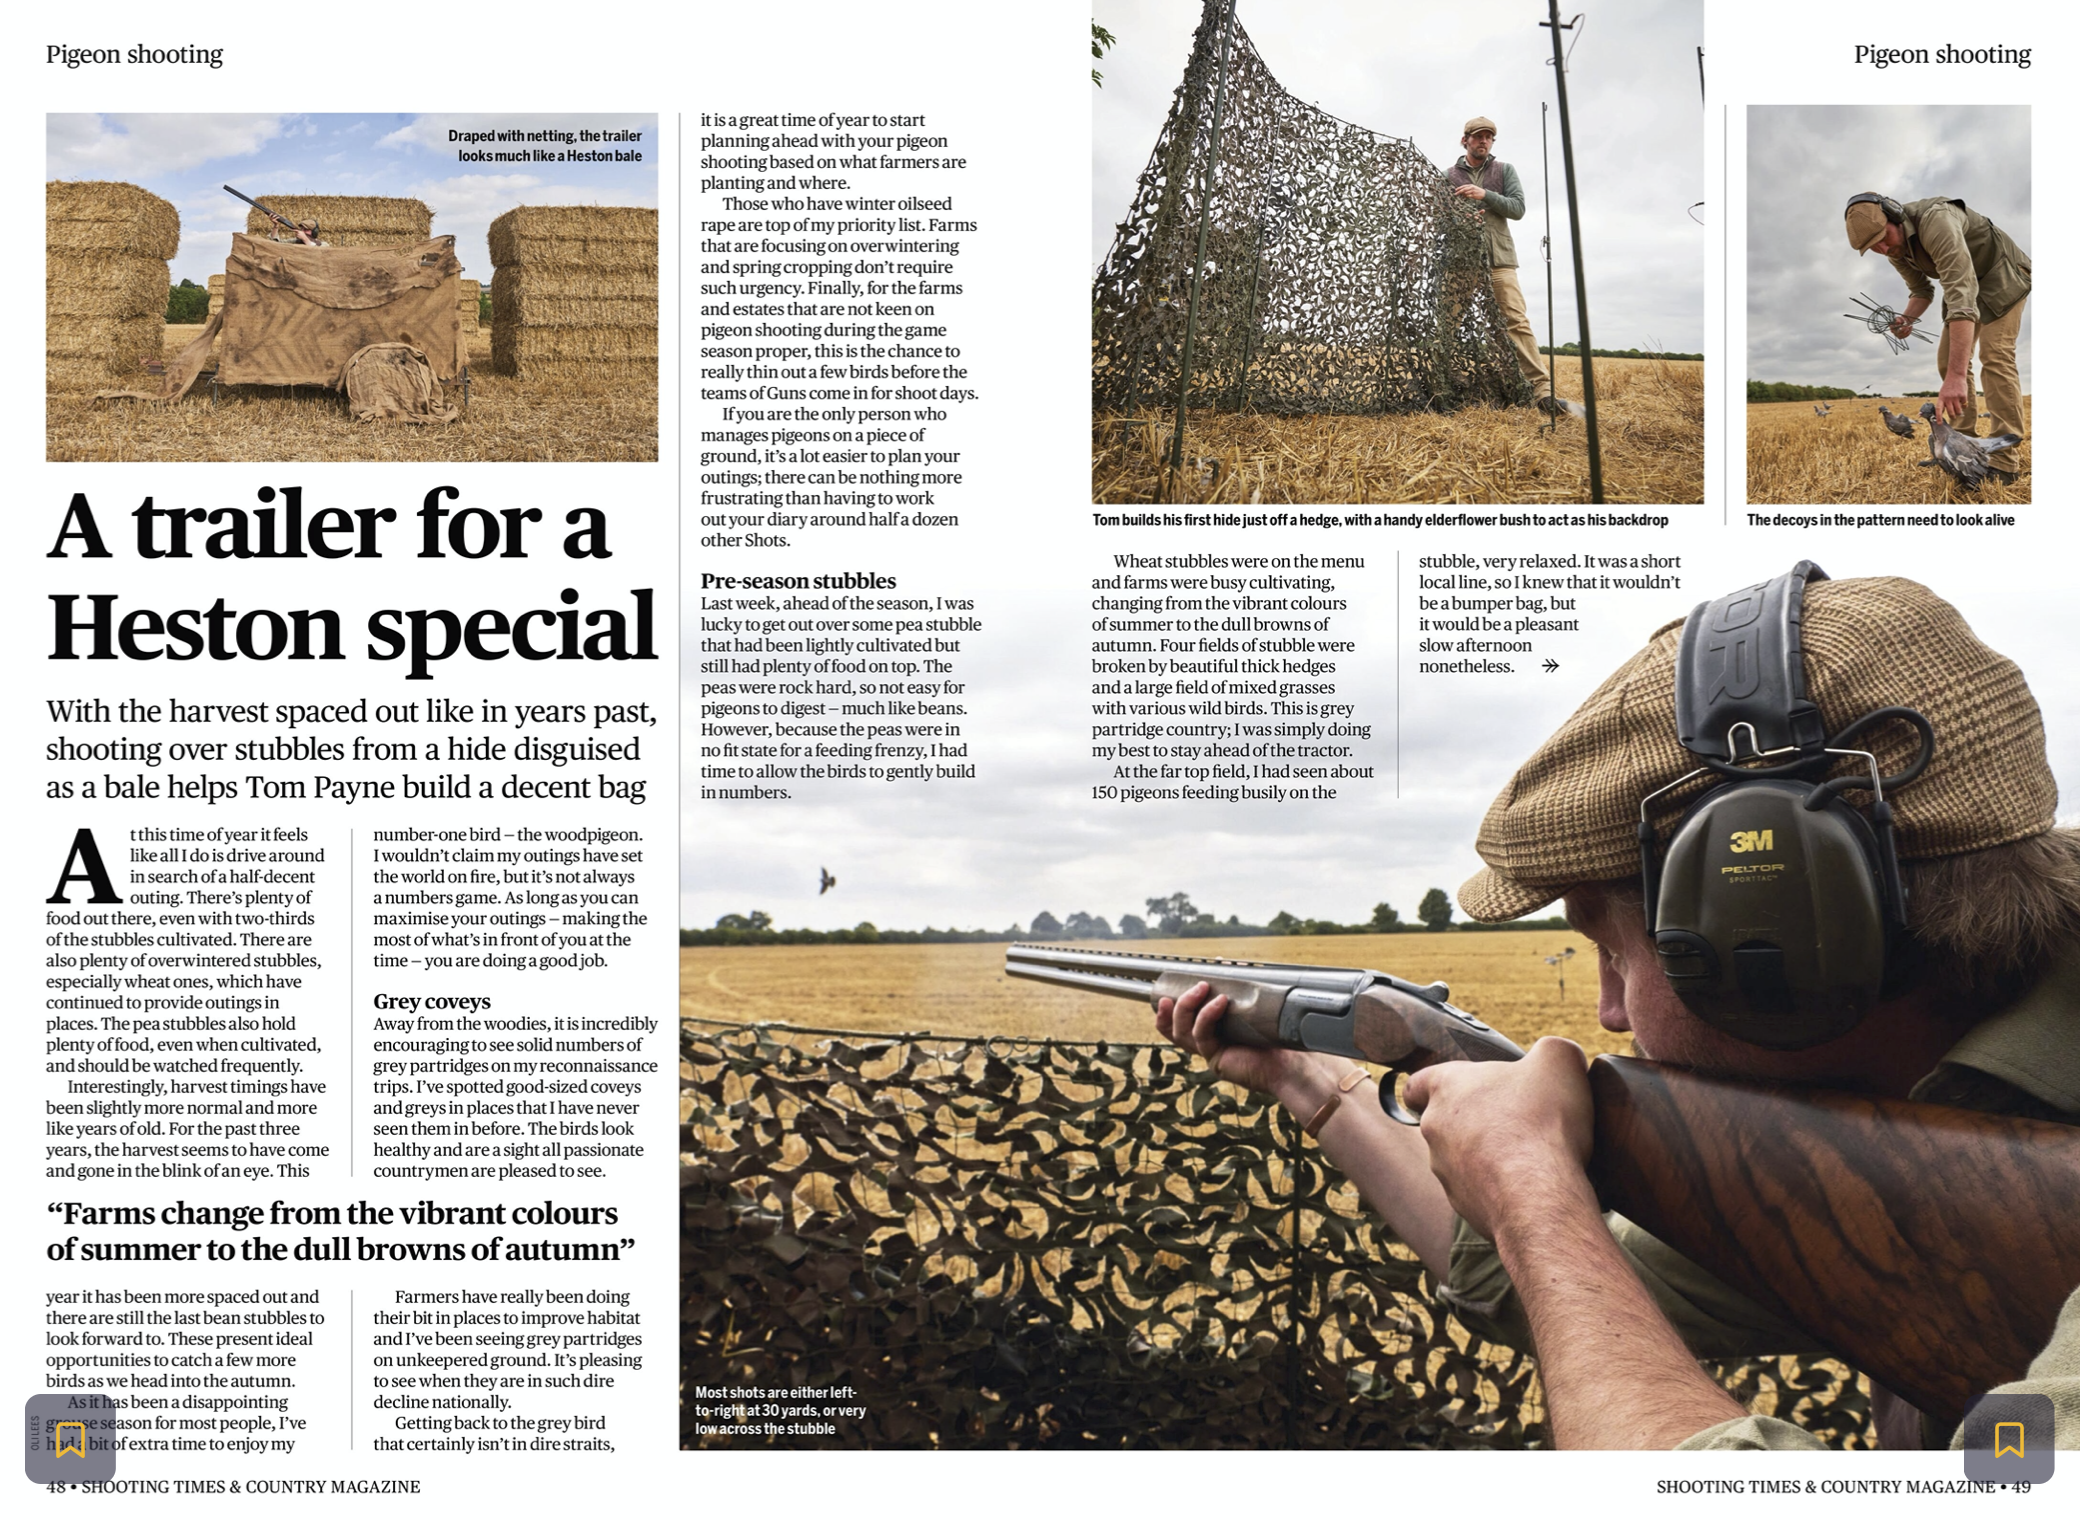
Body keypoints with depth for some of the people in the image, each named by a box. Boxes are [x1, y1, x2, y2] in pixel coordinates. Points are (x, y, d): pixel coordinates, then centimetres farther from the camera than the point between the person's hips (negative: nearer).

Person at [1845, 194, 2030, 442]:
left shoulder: (1936, 221, -38)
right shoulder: (1895, 248, -9)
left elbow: (1962, 294, -46)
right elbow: (1921, 289, 8)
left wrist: (1956, 376, -54)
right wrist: (1907, 319, -19)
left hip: (2002, 271, -9)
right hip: (1966, 281, 9)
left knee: (1994, 355, -22)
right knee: (1948, 359, 1)